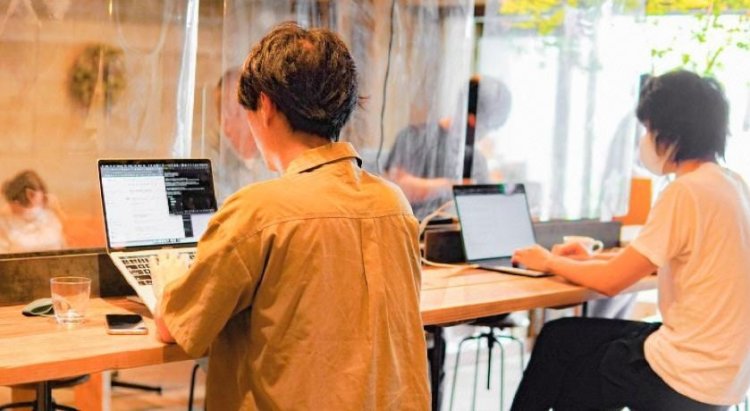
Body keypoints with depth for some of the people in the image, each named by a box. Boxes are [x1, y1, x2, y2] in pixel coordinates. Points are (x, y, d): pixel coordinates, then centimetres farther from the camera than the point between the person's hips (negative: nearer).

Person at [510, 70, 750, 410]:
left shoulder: (686, 192, -20)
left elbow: (612, 281, -15)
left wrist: (551, 262, 2)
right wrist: (593, 258, 16)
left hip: (688, 379, -8)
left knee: (559, 341, 13)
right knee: (563, 336, 19)